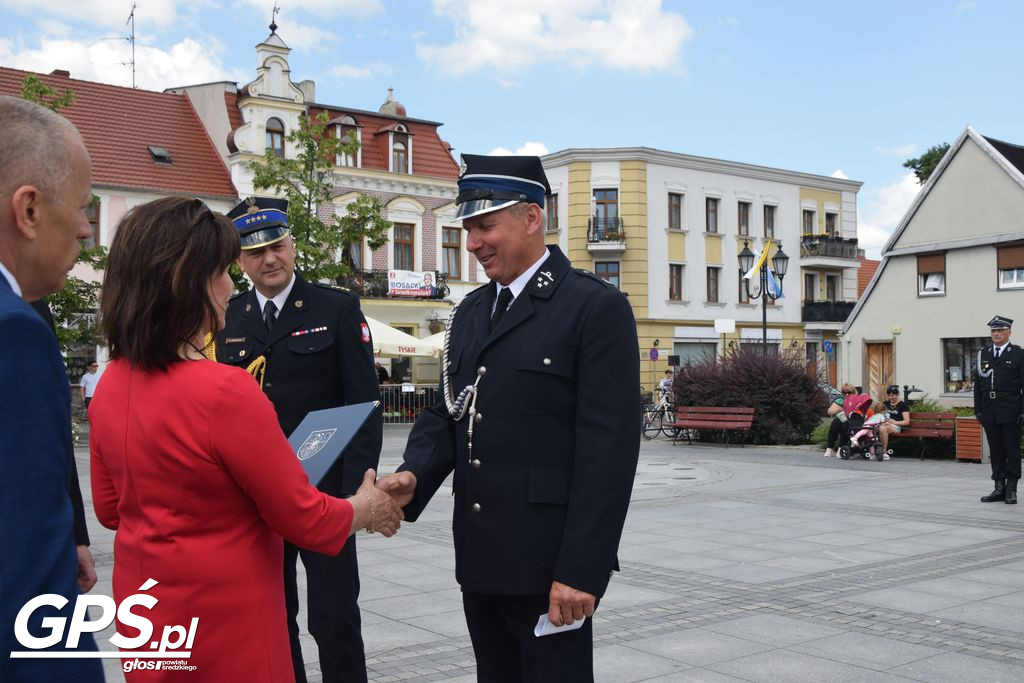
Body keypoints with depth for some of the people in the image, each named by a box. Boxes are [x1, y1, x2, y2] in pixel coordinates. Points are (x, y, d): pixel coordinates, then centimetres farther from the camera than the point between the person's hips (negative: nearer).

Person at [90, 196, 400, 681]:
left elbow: (110, 508, 11)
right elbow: (305, 518, -15)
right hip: (221, 622, -7)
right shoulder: (224, 391, -25)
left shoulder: (111, 383, -2)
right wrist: (367, 509, 3)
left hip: (145, 607, 7)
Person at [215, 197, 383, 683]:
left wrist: (356, 488, -13)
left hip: (323, 492, -3)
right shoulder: (227, 320, 7)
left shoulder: (338, 308, -2)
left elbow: (364, 403, -5)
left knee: (334, 620, 1)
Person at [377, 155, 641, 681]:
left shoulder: (595, 307, -9)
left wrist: (581, 569, -18)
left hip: (549, 560, -7)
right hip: (479, 558, 7)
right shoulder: (470, 312, 14)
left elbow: (609, 450, -15)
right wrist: (413, 475, -9)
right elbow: (447, 412, 12)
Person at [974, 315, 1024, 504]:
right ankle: (999, 488, 14)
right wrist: (978, 410, 6)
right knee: (996, 452, 8)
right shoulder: (983, 354, 11)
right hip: (989, 412, 4)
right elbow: (978, 385, 12)